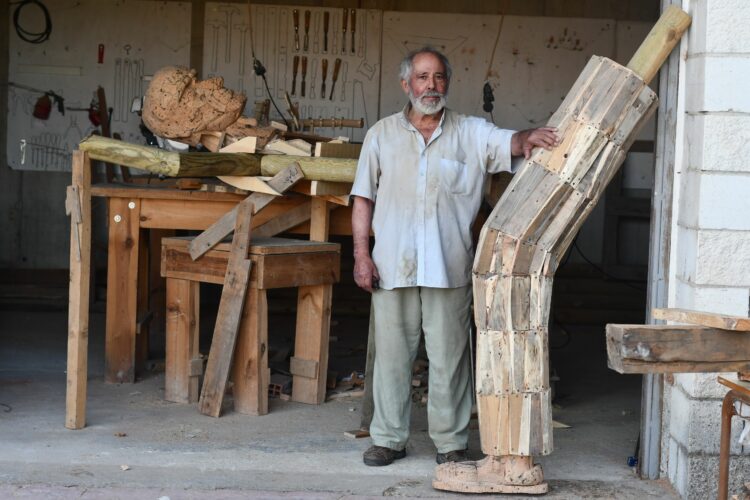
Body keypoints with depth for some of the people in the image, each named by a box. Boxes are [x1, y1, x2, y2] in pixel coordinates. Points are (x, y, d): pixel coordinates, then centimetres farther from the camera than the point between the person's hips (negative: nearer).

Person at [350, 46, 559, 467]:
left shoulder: (471, 133, 6)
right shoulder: (382, 135, 8)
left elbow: (507, 142, -10)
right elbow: (364, 199, 7)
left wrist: (528, 138, -34)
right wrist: (361, 253, -1)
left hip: (449, 267, -1)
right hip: (393, 266, 1)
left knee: (449, 357, 4)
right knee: (392, 354, 7)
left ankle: (451, 442, 15)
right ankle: (389, 438, 19)